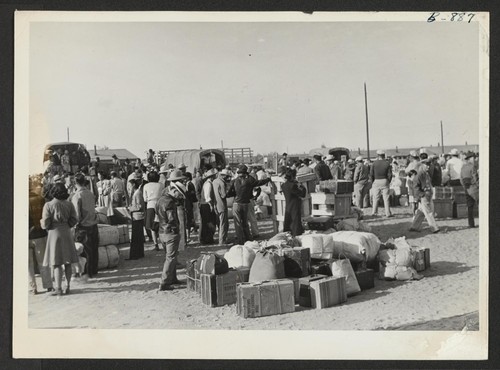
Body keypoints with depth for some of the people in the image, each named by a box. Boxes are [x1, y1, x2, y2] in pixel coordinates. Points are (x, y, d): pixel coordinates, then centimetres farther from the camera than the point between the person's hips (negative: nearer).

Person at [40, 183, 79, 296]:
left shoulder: (48, 205, -10)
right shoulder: (69, 204, -1)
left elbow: (45, 224, -10)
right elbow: (74, 220, 0)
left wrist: (41, 222, 12)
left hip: (54, 233, -3)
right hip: (67, 233, 3)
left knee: (56, 263, 1)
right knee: (68, 262, 12)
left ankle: (58, 289, -1)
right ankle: (67, 286, 17)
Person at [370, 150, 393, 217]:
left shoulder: (374, 163, -2)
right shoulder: (387, 163, -1)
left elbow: (371, 174, -3)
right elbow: (390, 174, -3)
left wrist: (372, 182, 7)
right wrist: (388, 182, 10)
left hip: (376, 181, 0)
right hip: (384, 181, 0)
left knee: (375, 198, 7)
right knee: (386, 198, 3)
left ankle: (374, 212, 6)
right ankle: (388, 213, 2)